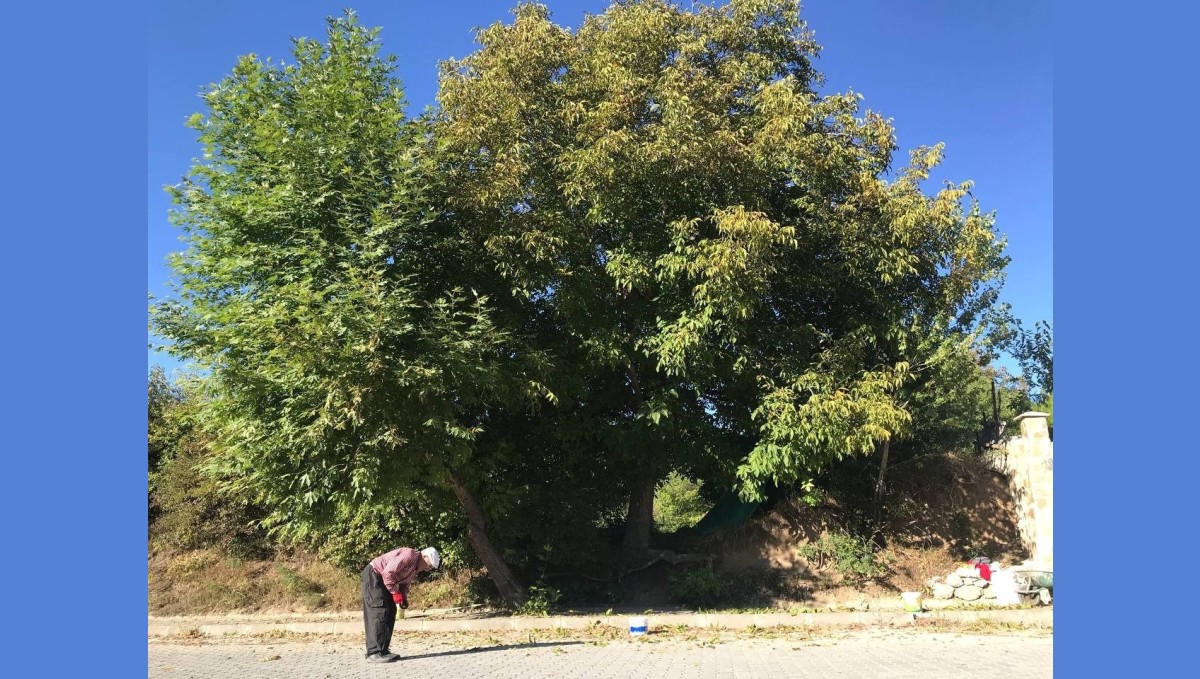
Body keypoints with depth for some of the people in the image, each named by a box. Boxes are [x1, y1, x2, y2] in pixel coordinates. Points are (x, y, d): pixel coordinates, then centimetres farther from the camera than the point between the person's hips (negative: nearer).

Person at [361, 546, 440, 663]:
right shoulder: (409, 555, -22)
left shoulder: (416, 568, 11)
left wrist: (404, 598, -1)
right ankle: (374, 653, -14)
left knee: (390, 612, 8)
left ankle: (383, 650, 11)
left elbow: (404, 583, 17)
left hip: (382, 580, 11)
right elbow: (388, 572, -27)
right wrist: (395, 593, -22)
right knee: (379, 613, -14)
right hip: (373, 575, -11)